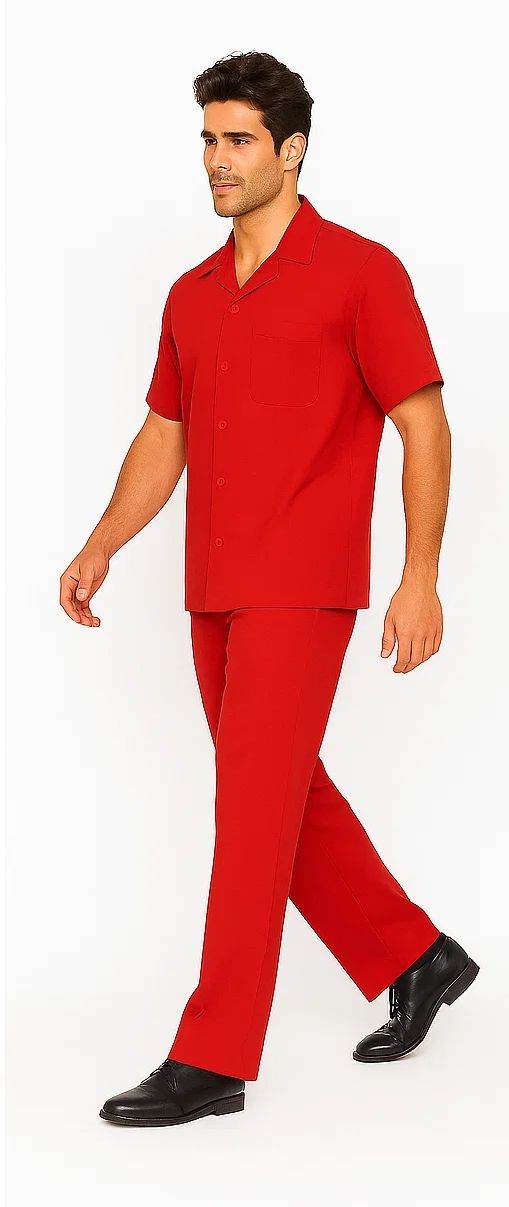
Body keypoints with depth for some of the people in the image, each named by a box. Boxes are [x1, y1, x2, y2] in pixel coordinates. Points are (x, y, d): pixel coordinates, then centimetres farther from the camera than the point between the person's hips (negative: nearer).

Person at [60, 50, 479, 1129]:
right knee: (291, 795, 15)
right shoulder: (192, 296, 13)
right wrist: (100, 549, 5)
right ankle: (414, 960, 33)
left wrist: (421, 576, -14)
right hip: (216, 593, 8)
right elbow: (164, 438, 17)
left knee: (254, 805, -8)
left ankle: (212, 1057, -2)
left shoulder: (360, 271, -6)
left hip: (301, 588, -7)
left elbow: (424, 424, -8)